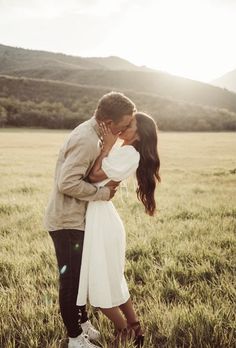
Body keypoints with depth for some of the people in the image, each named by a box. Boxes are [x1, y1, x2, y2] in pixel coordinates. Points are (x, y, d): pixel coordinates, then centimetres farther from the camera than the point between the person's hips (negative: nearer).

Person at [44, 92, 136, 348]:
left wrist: (107, 184, -2)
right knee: (71, 280, 4)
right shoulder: (86, 140, -26)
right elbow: (67, 183, -31)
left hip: (76, 219, 10)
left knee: (79, 276, 21)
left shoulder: (91, 133, 5)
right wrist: (102, 193, -20)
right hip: (67, 222, -10)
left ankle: (82, 323, 39)